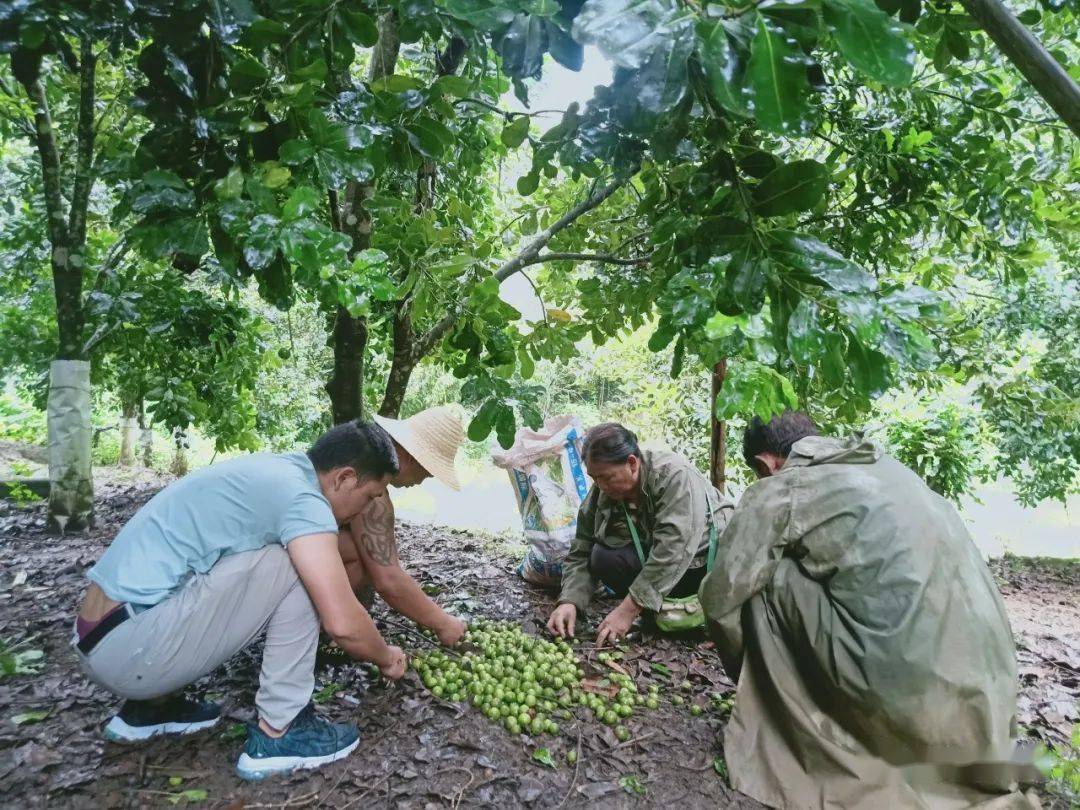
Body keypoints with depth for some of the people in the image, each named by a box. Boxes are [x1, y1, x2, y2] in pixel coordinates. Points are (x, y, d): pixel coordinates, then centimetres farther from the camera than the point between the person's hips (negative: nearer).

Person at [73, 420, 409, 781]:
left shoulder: (273, 470, 12)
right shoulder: (301, 497, -17)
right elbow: (343, 624, -21)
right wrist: (386, 658, 1)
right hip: (131, 650, -9)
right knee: (295, 568, -11)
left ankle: (150, 707, 22)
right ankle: (279, 733, -1)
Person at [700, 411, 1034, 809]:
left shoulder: (777, 490, -1)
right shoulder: (886, 467, 18)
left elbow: (719, 599, 0)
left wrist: (748, 671, 19)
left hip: (906, 698, -7)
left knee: (771, 582, 5)